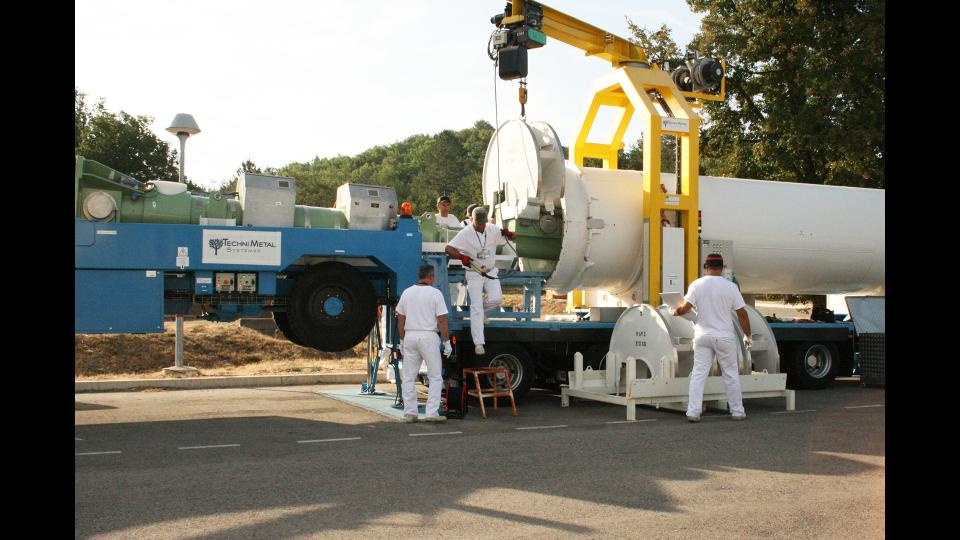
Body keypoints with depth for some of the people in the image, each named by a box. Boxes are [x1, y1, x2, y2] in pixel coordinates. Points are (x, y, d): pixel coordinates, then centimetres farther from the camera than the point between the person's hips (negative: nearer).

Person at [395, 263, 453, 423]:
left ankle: (409, 413, 8)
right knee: (435, 377, 3)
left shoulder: (407, 292, 7)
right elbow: (442, 320, -10)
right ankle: (432, 412, -2)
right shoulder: (435, 293, -6)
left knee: (408, 378, 9)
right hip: (428, 337, -4)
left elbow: (400, 319, 10)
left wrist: (402, 340, 18)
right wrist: (447, 342, -3)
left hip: (410, 337, 4)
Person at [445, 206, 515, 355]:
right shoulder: (465, 233, -11)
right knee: (476, 307, -9)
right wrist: (461, 256, -36)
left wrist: (507, 233, -18)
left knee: (496, 298, -19)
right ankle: (478, 343, -5)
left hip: (490, 272, 3)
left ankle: (483, 310, 18)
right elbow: (449, 248, -17)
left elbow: (511, 237, 7)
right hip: (474, 274, -3)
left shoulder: (493, 231, -1)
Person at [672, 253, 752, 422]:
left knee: (698, 374, 5)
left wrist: (676, 311, 12)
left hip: (703, 336, 1)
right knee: (731, 374, 10)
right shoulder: (730, 286, -5)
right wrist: (747, 335, 9)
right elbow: (742, 313, -2)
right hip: (725, 337, -1)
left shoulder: (697, 284, -4)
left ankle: (693, 411, 0)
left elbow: (685, 308, -10)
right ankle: (737, 411, 16)